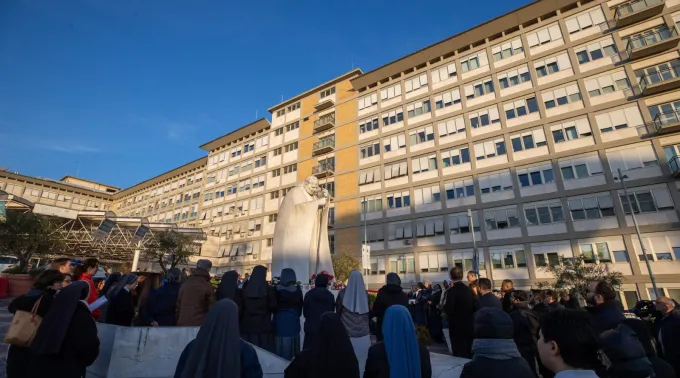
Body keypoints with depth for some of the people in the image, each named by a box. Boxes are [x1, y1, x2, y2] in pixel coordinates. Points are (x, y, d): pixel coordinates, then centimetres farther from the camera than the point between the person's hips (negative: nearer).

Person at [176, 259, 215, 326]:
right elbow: (211, 308, -6)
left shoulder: (185, 285, 11)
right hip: (199, 324, -6)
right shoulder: (208, 287, -8)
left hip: (183, 324, 6)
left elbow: (178, 306, 16)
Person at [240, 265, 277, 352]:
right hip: (264, 324, -3)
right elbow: (273, 307, -5)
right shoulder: (268, 289, -12)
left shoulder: (245, 288, -3)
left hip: (247, 324, 3)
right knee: (264, 350, 6)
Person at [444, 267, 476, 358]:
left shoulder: (451, 291, -17)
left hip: (457, 328, -6)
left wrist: (443, 307, -3)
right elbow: (474, 307, 9)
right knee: (469, 353, 17)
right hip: (470, 327, 6)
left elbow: (449, 310, -23)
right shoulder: (469, 290, 3)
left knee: (459, 354, 2)